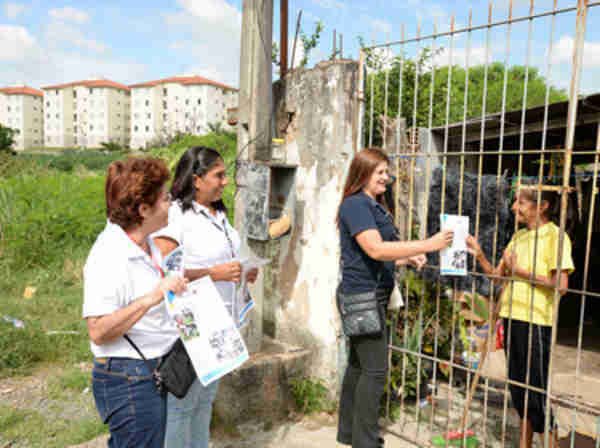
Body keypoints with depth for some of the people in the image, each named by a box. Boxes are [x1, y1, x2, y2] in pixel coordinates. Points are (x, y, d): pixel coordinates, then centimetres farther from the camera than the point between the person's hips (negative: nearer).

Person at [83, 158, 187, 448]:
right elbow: (98, 332, -27)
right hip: (128, 379, -9)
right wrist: (150, 298, -35)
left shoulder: (145, 244, 6)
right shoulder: (109, 256, -23)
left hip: (154, 373, 9)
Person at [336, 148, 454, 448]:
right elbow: (375, 249, -25)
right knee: (375, 369, -5)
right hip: (362, 296, -10)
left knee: (358, 364, 15)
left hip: (371, 297, 10)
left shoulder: (374, 206, 17)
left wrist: (407, 258, 8)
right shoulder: (355, 204, -15)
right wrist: (428, 244, -24)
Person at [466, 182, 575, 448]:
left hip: (536, 321, -7)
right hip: (512, 317, 7)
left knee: (536, 390, 1)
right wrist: (479, 255, -3)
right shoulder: (519, 236, 11)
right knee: (518, 386, 17)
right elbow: (497, 275, 11)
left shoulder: (554, 235, -9)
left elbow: (561, 285, -17)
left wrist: (521, 271, -15)